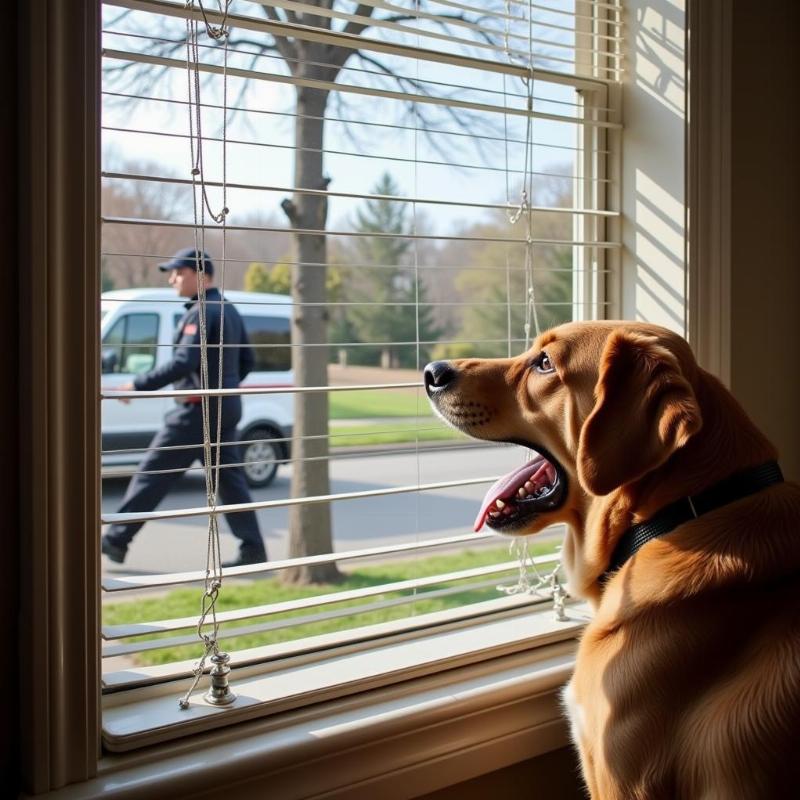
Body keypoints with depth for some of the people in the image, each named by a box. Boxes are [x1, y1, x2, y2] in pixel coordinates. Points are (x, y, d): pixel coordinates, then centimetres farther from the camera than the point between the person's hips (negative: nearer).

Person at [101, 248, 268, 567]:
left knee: (152, 473, -2)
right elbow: (246, 361, 20)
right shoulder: (229, 311, 14)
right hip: (227, 409, 9)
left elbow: (183, 363, -24)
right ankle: (252, 548, 6)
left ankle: (116, 540, 5)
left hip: (199, 410, -9)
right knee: (229, 478, 9)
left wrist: (138, 385, -19)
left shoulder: (202, 313, -15)